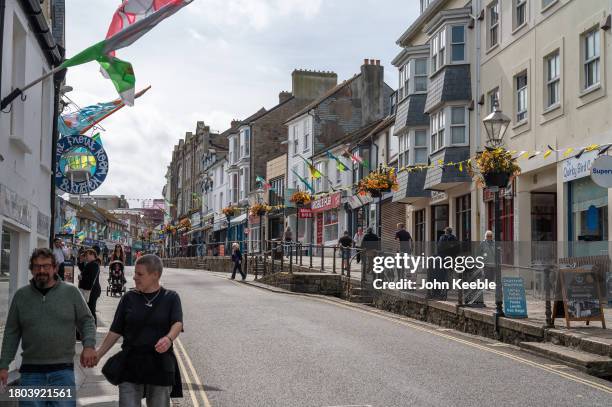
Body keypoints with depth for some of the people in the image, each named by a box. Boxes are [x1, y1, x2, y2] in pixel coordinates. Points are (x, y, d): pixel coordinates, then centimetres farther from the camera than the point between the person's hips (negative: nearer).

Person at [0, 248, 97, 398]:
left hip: (63, 370, -1)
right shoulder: (21, 295, 7)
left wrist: (89, 345, -11)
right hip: (30, 371, 2)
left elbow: (87, 321, 7)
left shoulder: (71, 292, 3)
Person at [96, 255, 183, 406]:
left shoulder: (171, 298, 1)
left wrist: (169, 339, -35)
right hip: (131, 365, 1)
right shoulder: (129, 298, 6)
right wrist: (98, 354, 1)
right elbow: (115, 331, 8)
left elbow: (177, 324, -14)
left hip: (160, 366, -1)